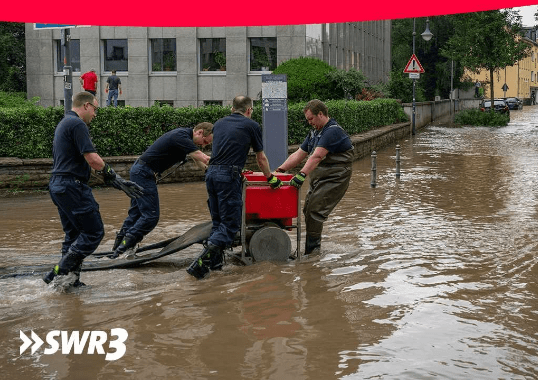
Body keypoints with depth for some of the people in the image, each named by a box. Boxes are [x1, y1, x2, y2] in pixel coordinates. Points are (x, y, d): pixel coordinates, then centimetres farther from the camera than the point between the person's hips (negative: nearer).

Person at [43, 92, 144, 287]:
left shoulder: (64, 123, 20)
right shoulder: (77, 124, -13)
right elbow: (92, 159, -19)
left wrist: (110, 176, 17)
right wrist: (113, 177, -5)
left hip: (58, 185, 11)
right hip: (72, 186, -11)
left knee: (73, 234, 15)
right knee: (93, 232, -6)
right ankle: (59, 273, -7)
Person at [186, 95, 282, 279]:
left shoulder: (219, 123, 21)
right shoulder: (252, 126, 6)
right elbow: (261, 159, 12)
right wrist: (271, 178, 28)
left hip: (211, 173, 6)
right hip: (229, 176, -6)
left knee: (218, 221, 17)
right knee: (230, 224, -4)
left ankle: (215, 261, 8)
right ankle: (202, 261, -20)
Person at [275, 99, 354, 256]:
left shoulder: (333, 131, -17)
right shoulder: (315, 132, 15)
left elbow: (317, 156, -29)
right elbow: (299, 154, 15)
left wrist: (302, 174, -37)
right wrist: (280, 170, 6)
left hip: (334, 179, -10)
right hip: (318, 179, 10)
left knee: (315, 211, -15)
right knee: (308, 210, 8)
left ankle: (311, 249, -10)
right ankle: (314, 248, 17)